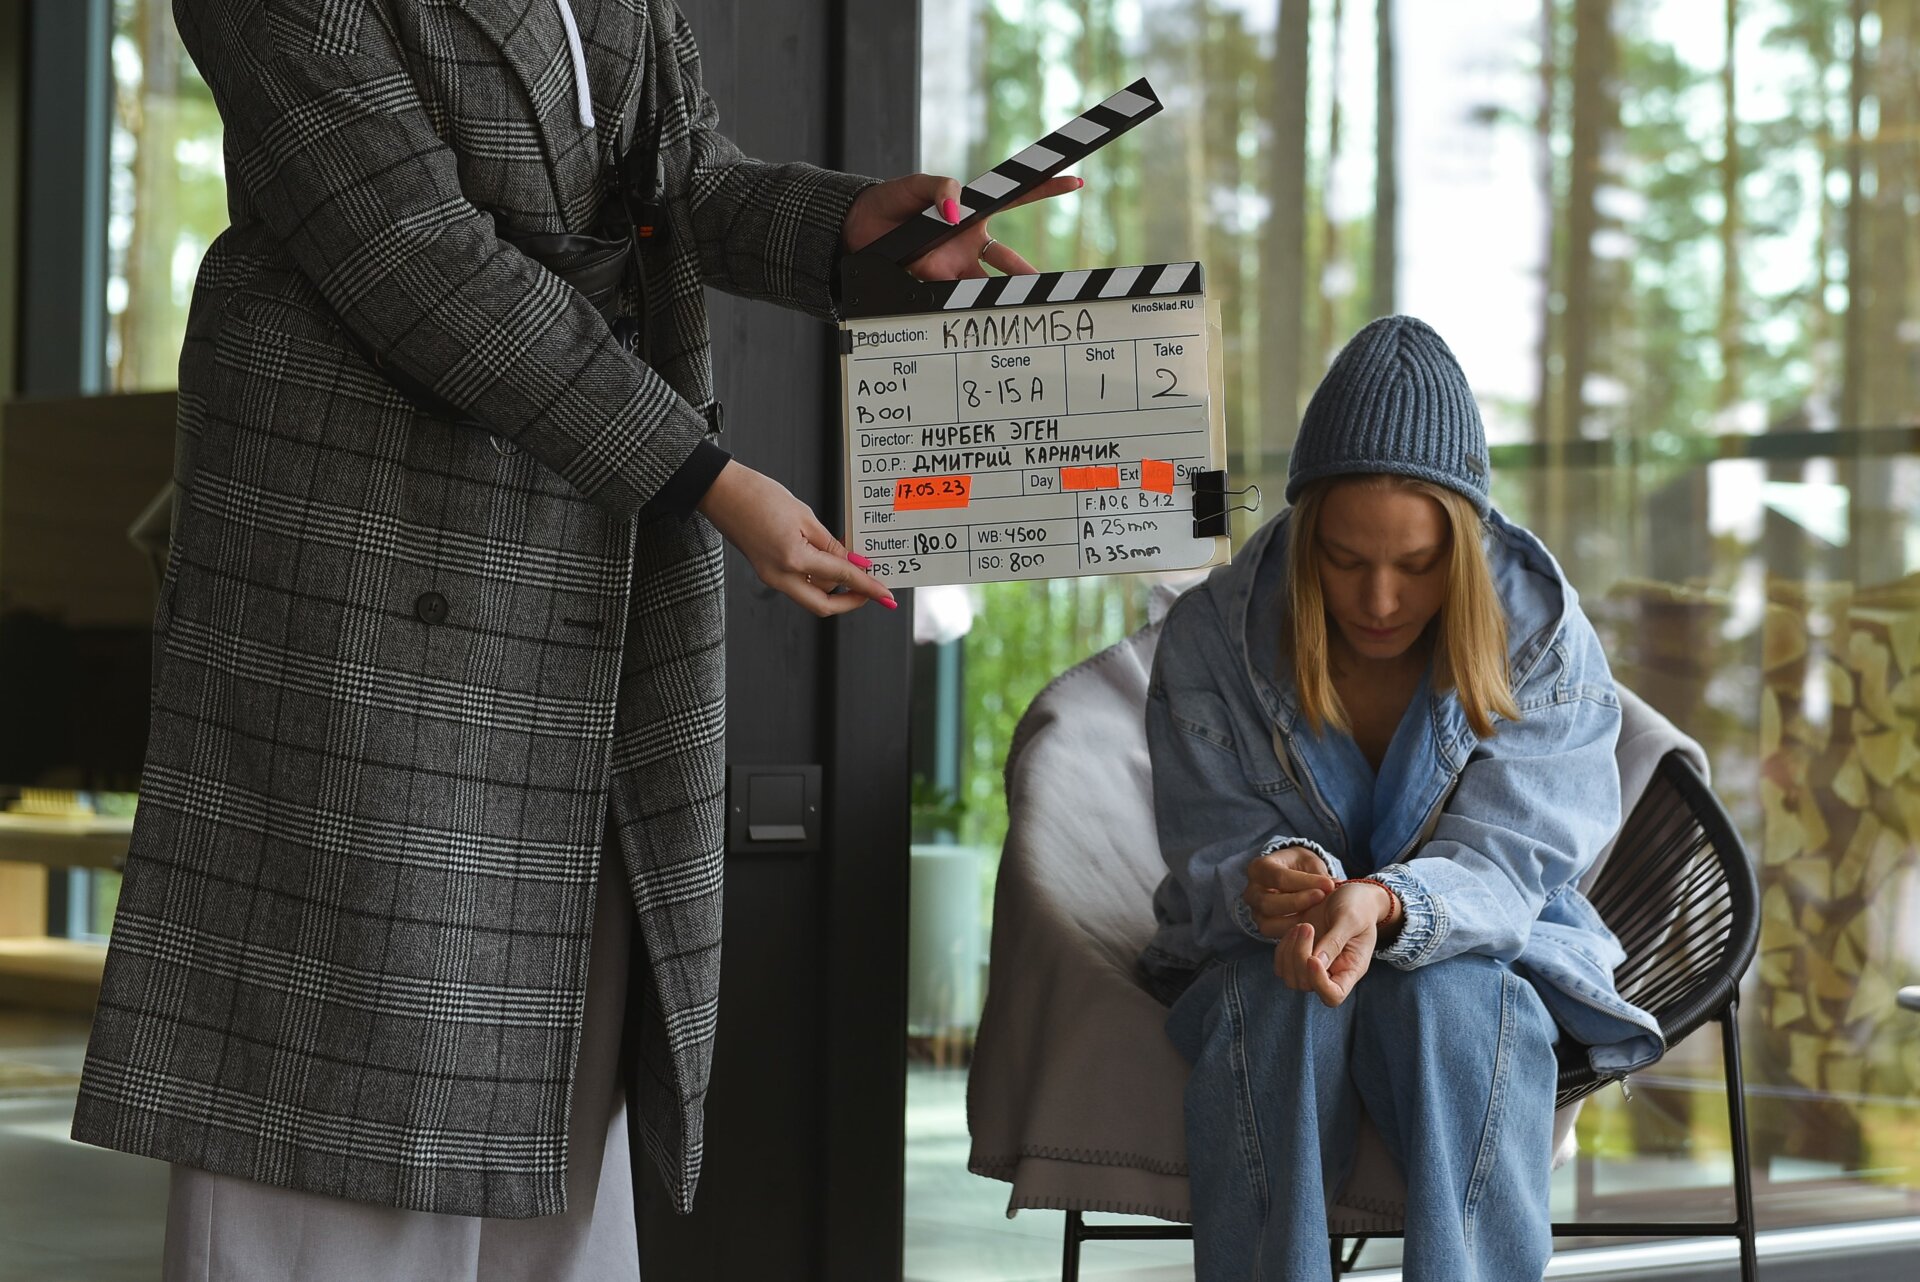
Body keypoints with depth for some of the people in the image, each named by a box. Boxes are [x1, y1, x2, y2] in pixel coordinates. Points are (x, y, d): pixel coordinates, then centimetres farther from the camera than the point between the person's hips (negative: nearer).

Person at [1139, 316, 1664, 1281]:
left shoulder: (1543, 640, -10)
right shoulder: (1213, 636, -8)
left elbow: (1498, 866, -19)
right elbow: (1212, 851, -10)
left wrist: (1384, 904, -43)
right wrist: (1267, 881, -36)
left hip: (1485, 954, 0)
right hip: (1261, 956, 1)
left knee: (1451, 998, -36)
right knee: (1278, 1004, -35)